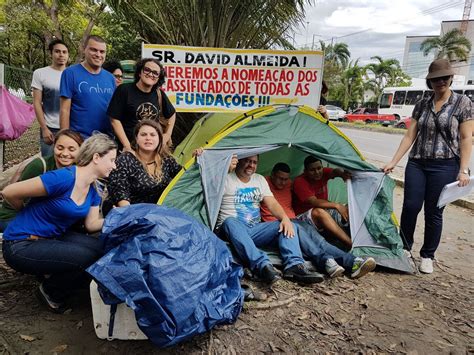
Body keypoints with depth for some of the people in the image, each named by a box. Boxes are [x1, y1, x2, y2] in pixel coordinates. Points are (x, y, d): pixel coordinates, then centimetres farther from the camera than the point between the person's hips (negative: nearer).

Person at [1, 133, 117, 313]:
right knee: (86, 256, -23)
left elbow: (92, 224, 4)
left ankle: (54, 274, 12)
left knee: (101, 249, -12)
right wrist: (31, 213, -2)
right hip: (21, 246, -8)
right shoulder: (64, 178, -27)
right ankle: (50, 292, 6)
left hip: (53, 238, 8)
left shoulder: (93, 190, 1)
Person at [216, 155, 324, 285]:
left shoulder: (260, 179, 15)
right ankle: (262, 265, -51)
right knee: (230, 222, -39)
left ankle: (294, 265, -34)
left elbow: (272, 203, 6)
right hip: (232, 229, -5)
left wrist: (285, 218, -14)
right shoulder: (227, 179, -3)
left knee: (286, 226, -12)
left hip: (254, 230, 5)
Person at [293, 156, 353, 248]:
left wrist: (342, 173, -46)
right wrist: (336, 205, -33)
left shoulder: (323, 173, 1)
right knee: (319, 212, -39)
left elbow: (335, 171, -22)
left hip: (326, 212, 7)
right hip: (304, 217, -6)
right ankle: (351, 245, -44)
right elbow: (314, 202, -26)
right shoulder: (299, 182, -15)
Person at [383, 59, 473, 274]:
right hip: (417, 164, 3)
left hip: (444, 166, -3)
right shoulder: (422, 105, 7)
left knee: (433, 213, 3)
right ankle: (404, 249, 19)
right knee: (410, 207, 0)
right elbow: (409, 136, 7)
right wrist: (393, 162, 1)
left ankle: (427, 256, 19)